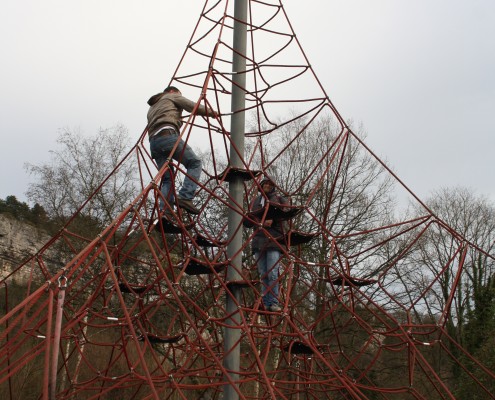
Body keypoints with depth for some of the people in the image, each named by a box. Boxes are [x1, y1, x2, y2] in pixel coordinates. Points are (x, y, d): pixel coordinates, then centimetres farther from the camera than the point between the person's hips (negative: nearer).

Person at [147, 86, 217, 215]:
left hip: (153, 142, 7)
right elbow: (193, 107, 10)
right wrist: (210, 111, 24)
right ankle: (185, 197, -21)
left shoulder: (152, 108, 39)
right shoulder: (172, 96, 21)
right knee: (194, 162, -3)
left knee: (167, 179, 5)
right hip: (168, 135, -7)